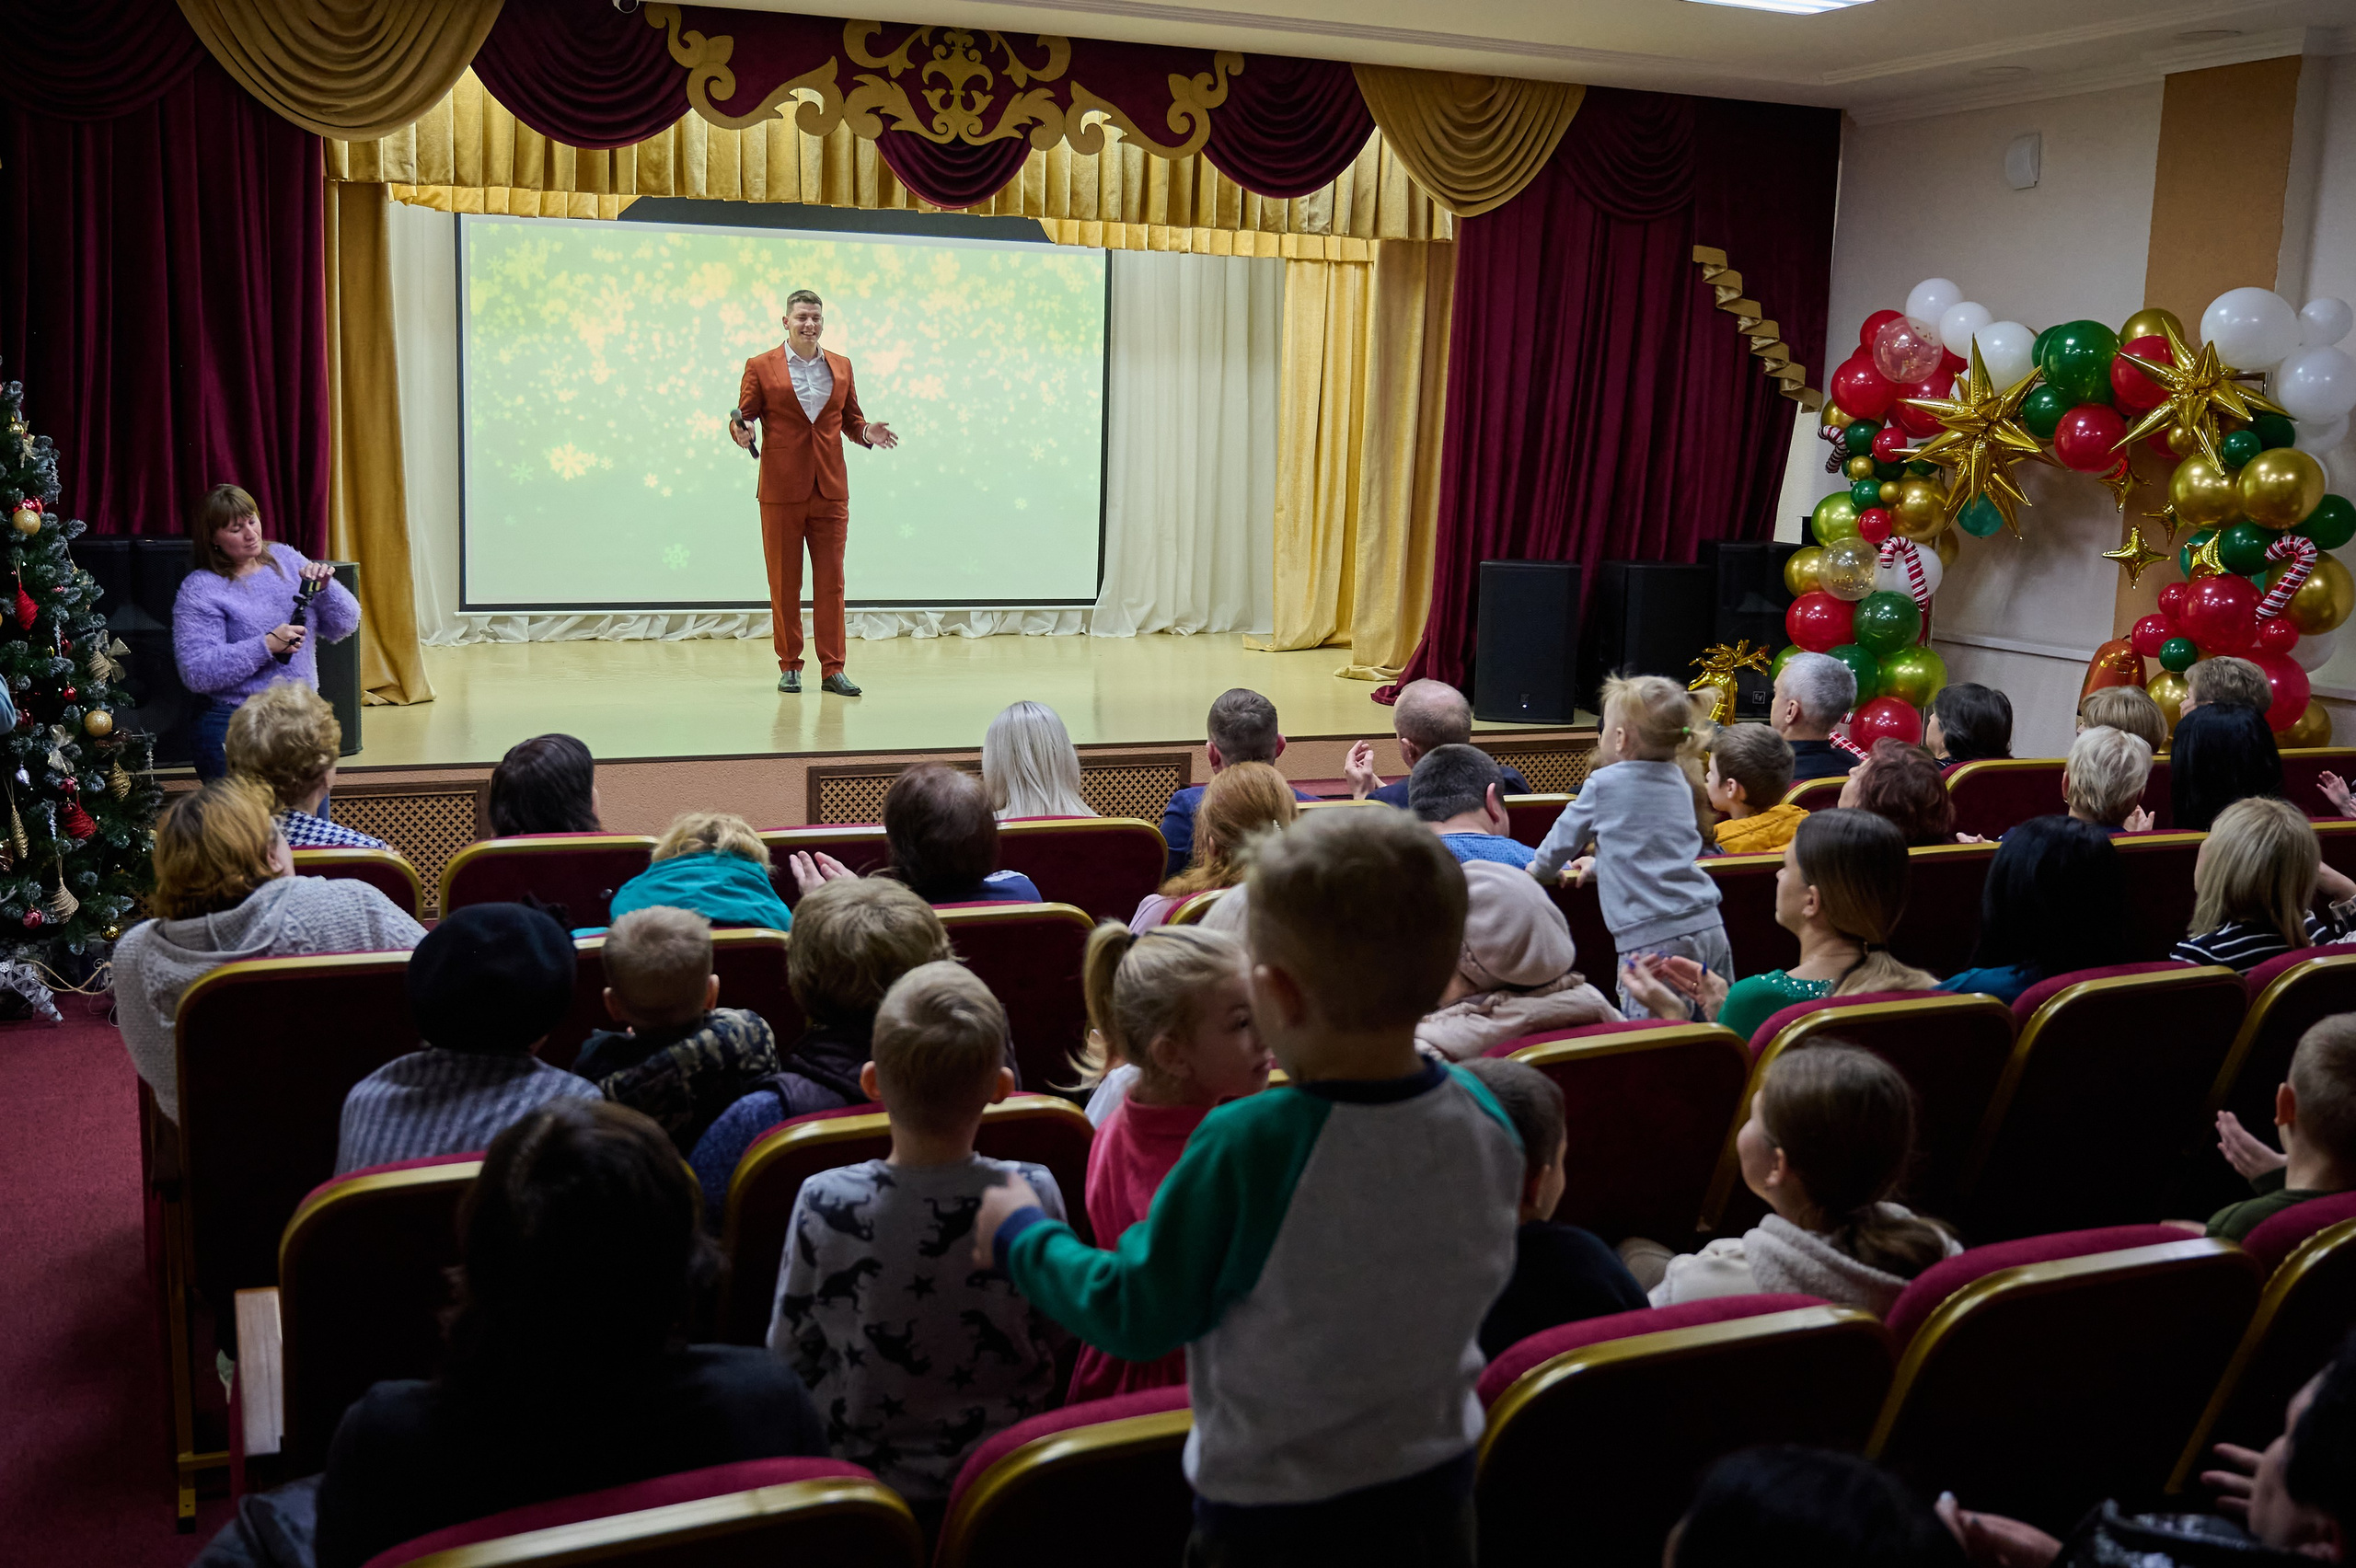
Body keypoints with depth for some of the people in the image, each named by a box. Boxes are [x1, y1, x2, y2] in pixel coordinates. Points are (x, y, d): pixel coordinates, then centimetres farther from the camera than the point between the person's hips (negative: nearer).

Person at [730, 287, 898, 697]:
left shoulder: (841, 367, 12)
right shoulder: (760, 367, 3)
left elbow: (851, 418, 17)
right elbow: (743, 416, 3)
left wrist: (867, 432, -4)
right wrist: (740, 430, -20)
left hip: (831, 490, 2)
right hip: (781, 490, -2)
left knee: (831, 581, 1)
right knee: (784, 582, 4)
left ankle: (832, 669, 5)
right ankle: (789, 666, 13)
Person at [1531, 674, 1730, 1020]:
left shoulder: (1603, 784, -1)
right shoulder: (1679, 781, 17)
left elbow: (1565, 836, 13)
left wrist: (1542, 868, 32)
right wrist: (1599, 865, 45)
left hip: (1653, 939, -7)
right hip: (1708, 927, 7)